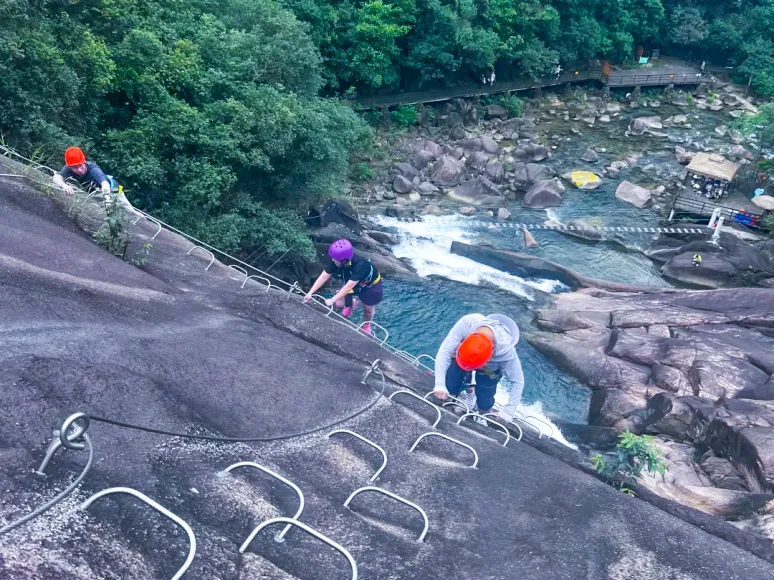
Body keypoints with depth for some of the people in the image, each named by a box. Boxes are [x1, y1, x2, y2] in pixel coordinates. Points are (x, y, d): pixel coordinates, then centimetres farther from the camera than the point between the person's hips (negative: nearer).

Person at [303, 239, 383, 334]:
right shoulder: (335, 261, -28)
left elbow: (349, 286, -44)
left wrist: (332, 300, -42)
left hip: (370, 284, -5)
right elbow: (324, 277, -21)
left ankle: (366, 326, 44)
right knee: (339, 303, -5)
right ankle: (352, 303, 32)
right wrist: (310, 293, -25)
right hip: (352, 281, 5)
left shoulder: (360, 265, -45)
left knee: (368, 309, 9)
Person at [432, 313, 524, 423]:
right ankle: (469, 388, 28)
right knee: (450, 388, -7)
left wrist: (508, 412, -23)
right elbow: (445, 352, -33)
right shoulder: (466, 322, -43)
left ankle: (483, 415, 34)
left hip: (489, 369, -1)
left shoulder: (506, 349, -41)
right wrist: (439, 385, -38)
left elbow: (518, 381, -25)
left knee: (484, 406, -5)